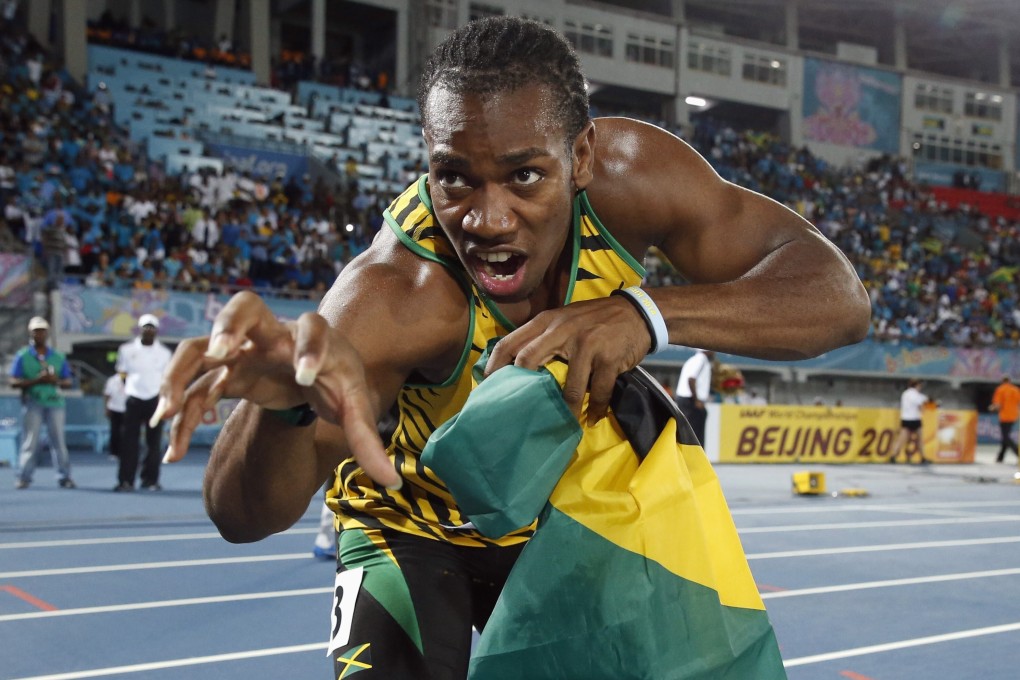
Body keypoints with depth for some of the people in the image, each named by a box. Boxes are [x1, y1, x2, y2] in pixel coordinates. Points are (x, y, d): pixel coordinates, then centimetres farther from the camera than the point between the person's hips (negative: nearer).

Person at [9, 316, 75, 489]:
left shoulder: (58, 356, 12)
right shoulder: (22, 356, 4)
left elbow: (68, 382, 12)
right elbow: (14, 382, -3)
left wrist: (56, 381, -10)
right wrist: (36, 380, -15)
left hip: (55, 402, 2)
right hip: (32, 403, -2)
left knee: (59, 441, 1)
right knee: (30, 441, -3)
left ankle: (64, 477, 2)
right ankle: (24, 477, 3)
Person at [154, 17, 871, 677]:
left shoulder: (625, 174, -27)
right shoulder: (395, 298, -39)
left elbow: (839, 296, -29)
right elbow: (246, 514, -47)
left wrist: (649, 312, -48)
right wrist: (285, 403, -72)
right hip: (415, 526, -3)